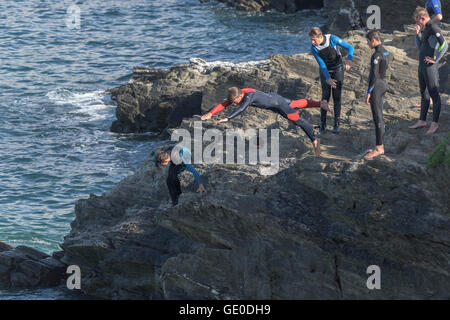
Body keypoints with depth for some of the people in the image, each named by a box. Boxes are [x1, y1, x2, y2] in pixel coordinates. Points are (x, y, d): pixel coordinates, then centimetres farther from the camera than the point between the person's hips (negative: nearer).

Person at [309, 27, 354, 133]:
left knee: (337, 96, -5)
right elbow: (322, 65, -18)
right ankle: (323, 123, 8)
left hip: (338, 69, -1)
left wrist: (349, 60, -41)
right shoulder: (314, 48, -19)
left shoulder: (332, 39, -25)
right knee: (325, 96, -4)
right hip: (325, 70, 1)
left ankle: (336, 125, 0)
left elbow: (350, 47, -23)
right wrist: (328, 79, -29)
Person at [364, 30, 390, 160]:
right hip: (382, 84, 10)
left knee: (377, 117, -6)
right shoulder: (385, 53, 11)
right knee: (379, 116, 15)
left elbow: (374, 75, -21)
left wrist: (368, 92, -17)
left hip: (376, 86, -10)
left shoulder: (377, 55, -19)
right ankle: (380, 145, 20)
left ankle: (379, 148, -5)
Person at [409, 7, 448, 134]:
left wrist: (435, 59, -19)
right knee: (424, 94, 17)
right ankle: (422, 121, 27)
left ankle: (434, 124, 3)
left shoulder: (433, 28, -16)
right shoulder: (425, 29, 13)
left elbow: (444, 45, -25)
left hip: (430, 67, -10)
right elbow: (419, 45, 23)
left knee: (434, 95, -2)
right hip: (422, 66, 10)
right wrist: (417, 33, 8)